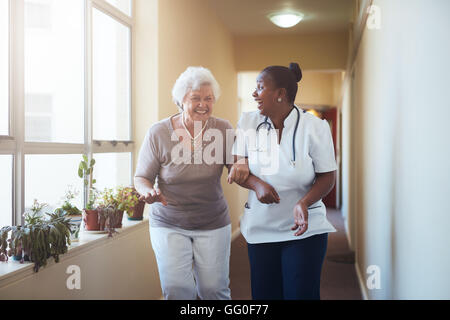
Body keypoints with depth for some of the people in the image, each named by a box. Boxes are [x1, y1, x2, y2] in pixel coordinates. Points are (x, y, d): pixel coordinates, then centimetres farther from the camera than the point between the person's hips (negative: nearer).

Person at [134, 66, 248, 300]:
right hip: (169, 224, -1)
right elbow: (141, 177, -1)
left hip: (213, 224, 2)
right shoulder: (158, 133, -9)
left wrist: (240, 168, -23)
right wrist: (148, 191, -24)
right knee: (176, 289, -6)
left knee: (214, 289, 5)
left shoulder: (223, 129, -5)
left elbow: (235, 164, 1)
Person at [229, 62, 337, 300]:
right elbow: (238, 168, 5)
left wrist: (304, 203, -24)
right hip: (260, 227, 3)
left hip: (305, 229, -3)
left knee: (301, 293, -3)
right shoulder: (248, 122, 1)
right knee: (263, 294, 9)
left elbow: (327, 177, -6)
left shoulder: (315, 127, -9)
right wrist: (257, 184, -17)